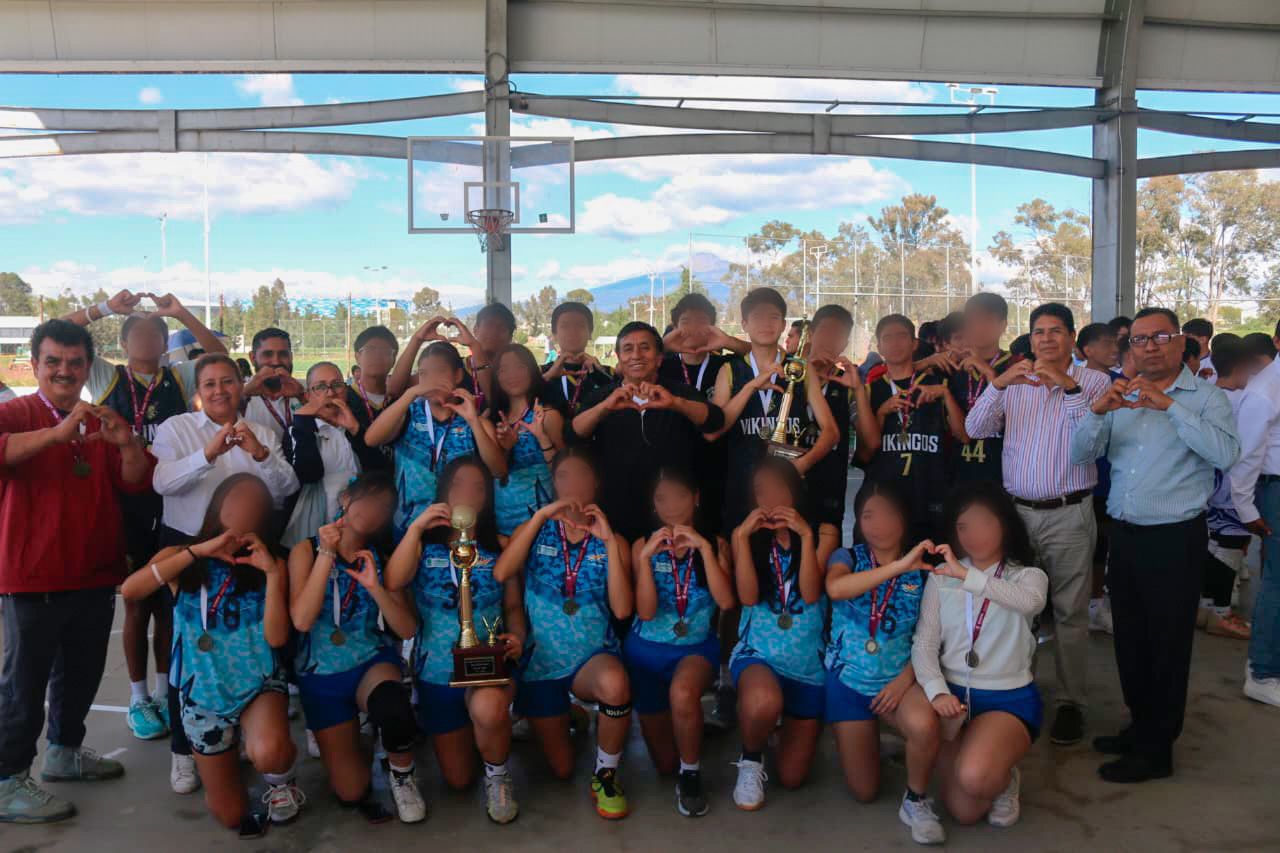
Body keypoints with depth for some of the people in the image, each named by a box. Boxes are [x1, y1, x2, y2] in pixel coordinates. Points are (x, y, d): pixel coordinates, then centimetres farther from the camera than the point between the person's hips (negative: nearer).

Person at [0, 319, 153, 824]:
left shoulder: (100, 423, 12)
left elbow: (136, 483, 3)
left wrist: (127, 443, -16)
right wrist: (59, 433, -37)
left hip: (95, 576, 7)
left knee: (82, 673, 18)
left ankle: (64, 753, 36)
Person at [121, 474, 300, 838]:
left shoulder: (271, 564, -7)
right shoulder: (179, 557, -6)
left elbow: (277, 638, -16)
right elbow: (129, 590, -26)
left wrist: (272, 573, -24)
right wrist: (198, 551, -29)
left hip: (260, 685, -1)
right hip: (203, 695, 2)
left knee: (269, 754, -36)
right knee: (230, 815, 9)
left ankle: (280, 780, 2)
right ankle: (232, 746, 40)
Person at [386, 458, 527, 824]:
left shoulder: (500, 547, 1)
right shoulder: (424, 544, 2)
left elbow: (514, 606, 4)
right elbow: (393, 583, -16)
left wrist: (517, 638, -16)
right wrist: (416, 527, -20)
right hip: (436, 674, 2)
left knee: (487, 708, -40)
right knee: (458, 780, 9)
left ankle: (498, 775, -7)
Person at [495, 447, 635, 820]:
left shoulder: (612, 542, -2)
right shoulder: (535, 531, 1)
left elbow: (622, 610, -15)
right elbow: (500, 574, -19)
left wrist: (609, 542, -19)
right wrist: (540, 516, -22)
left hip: (594, 657, -2)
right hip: (542, 661, 2)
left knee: (615, 684, -40)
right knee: (561, 769, 9)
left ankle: (606, 776, -13)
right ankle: (568, 717, 44)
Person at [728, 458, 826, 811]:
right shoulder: (746, 536, 0)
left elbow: (811, 594, -13)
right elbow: (748, 597, -12)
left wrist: (806, 535, -20)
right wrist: (742, 536, -17)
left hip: (809, 663, 2)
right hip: (758, 652, -1)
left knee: (792, 778, 7)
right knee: (763, 702, -41)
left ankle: (789, 725, 41)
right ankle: (751, 759, -5)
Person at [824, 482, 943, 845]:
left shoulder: (922, 570, -2)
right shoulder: (848, 557, -5)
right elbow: (835, 589, -30)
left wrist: (906, 678, -18)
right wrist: (899, 566, -37)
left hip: (899, 679, 0)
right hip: (849, 680, 1)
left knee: (924, 724, -36)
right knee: (864, 792, 4)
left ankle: (916, 801, -8)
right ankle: (868, 736, 37)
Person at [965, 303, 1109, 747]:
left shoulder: (1093, 381, 0)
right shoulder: (1013, 383, 10)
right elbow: (975, 429, -3)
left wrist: (1069, 387, -26)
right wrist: (997, 384, -17)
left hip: (1069, 514, -3)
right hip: (1016, 510, 3)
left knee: (1070, 611, 3)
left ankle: (1071, 702, 14)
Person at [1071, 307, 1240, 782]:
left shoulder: (1206, 398, -5)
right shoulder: (1120, 398, 8)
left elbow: (1225, 454, -22)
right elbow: (1079, 454, 1)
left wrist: (1169, 405, -25)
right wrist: (1098, 410, -16)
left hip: (1175, 540, -5)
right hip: (1124, 535, 5)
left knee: (1166, 647, 5)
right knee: (1130, 641, 16)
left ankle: (1156, 751, 18)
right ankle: (1142, 727, 35)